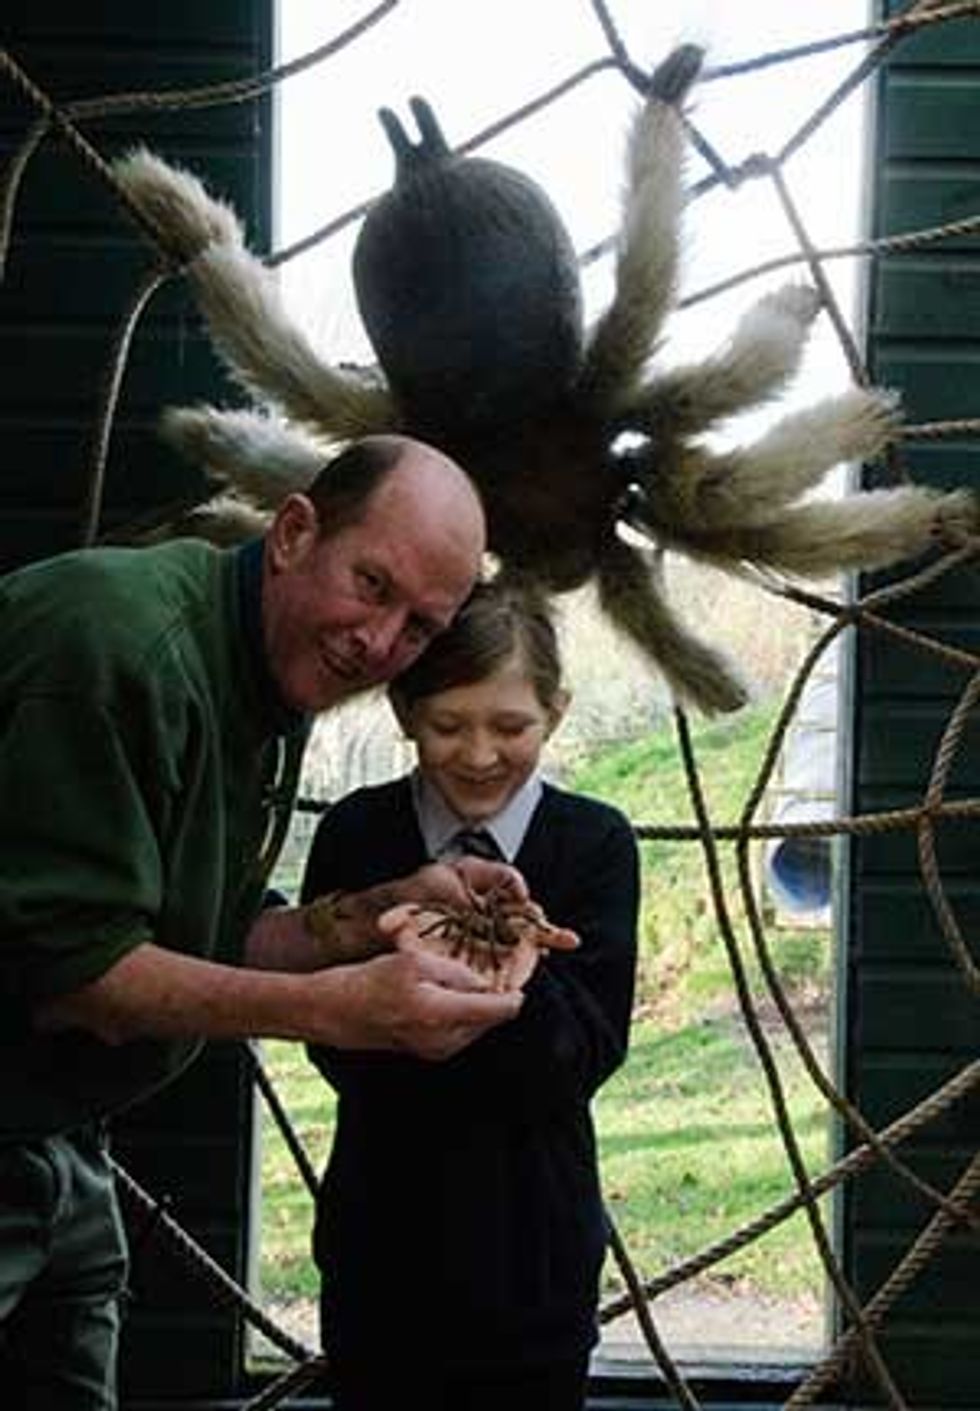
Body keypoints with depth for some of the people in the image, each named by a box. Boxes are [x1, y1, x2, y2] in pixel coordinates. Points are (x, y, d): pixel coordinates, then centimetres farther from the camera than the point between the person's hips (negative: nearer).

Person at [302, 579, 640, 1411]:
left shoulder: (594, 844, -7)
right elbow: (336, 1053, -8)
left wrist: (522, 986, -31)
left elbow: (587, 1058, -11)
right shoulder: (355, 835, -5)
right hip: (381, 1242, 1)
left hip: (531, 1256, 0)